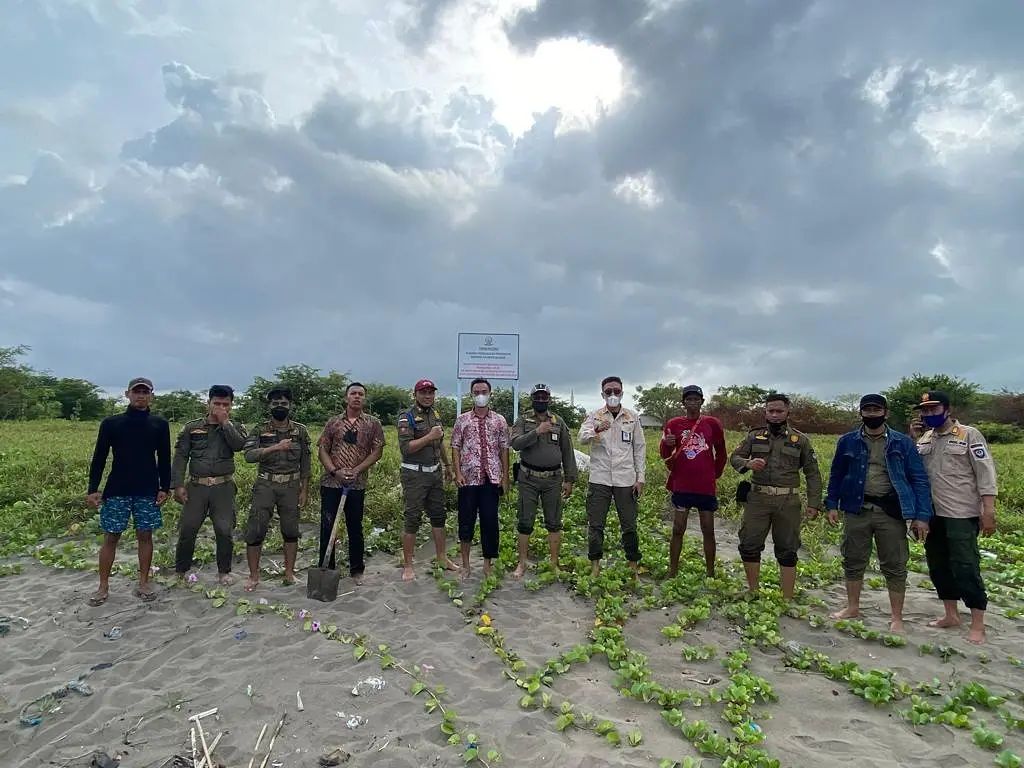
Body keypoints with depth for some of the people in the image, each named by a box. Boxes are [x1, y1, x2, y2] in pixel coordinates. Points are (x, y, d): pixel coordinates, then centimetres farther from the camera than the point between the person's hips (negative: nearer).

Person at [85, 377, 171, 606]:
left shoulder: (159, 424, 3)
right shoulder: (111, 423, 1)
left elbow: (164, 460, 6)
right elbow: (99, 458, 3)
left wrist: (164, 488, 1)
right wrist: (93, 489, -3)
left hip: (148, 491, 1)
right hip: (116, 490, 0)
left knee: (145, 535, 6)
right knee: (110, 537, 5)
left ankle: (143, 583, 18)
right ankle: (103, 586, 18)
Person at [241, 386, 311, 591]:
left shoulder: (300, 431, 2)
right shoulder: (260, 430, -2)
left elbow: (305, 463, 5)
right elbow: (249, 455, -18)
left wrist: (305, 490, 3)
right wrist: (275, 447, -31)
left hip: (291, 486, 1)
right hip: (265, 485, -1)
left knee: (291, 530, 6)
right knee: (255, 530, -1)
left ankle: (289, 572, 21)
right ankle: (254, 576, 15)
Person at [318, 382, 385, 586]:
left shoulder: (373, 424, 4)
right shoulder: (333, 423, 7)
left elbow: (377, 452, -1)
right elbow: (323, 450, 5)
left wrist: (356, 470, -12)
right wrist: (334, 471, -11)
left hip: (357, 485, -1)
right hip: (331, 483, 1)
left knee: (355, 527, 9)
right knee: (327, 526, 3)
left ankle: (357, 571, 22)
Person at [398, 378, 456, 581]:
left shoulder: (436, 414, 11)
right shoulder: (407, 418, -10)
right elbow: (405, 448, -20)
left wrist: (447, 466, 26)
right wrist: (429, 437, -23)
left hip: (435, 472, 7)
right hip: (415, 475, -7)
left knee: (438, 515, 13)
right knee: (413, 519, -1)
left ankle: (442, 558, 26)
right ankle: (407, 566, 10)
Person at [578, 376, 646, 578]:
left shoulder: (633, 418, 7)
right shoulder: (594, 416, 3)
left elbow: (639, 448, 9)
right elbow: (582, 438, -12)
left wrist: (640, 478, 3)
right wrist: (596, 430, -34)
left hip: (626, 479, 1)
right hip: (599, 479, 0)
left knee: (629, 525, 7)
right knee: (595, 524, 4)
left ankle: (633, 565, 21)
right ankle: (595, 565, 18)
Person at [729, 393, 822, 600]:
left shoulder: (801, 440, 6)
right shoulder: (754, 436, 8)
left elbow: (813, 473, 6)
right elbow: (734, 457, 9)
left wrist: (814, 503, -2)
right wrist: (748, 463, -14)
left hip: (788, 502, -1)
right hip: (758, 499, 1)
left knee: (787, 552, 6)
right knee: (749, 546, 2)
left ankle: (788, 600, 19)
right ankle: (753, 592, 20)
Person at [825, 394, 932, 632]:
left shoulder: (903, 443, 0)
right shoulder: (848, 442, 4)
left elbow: (919, 479, 0)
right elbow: (836, 475, 10)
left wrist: (922, 515, -7)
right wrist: (832, 505, 4)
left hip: (891, 511, -2)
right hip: (857, 509, 2)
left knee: (894, 566, 6)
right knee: (853, 561, 12)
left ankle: (896, 618, 20)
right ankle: (853, 607, 28)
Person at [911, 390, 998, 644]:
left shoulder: (969, 435, -6)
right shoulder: (925, 438, 9)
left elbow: (985, 472, -10)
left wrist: (988, 511, -16)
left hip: (962, 515, -6)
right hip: (933, 515, 6)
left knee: (966, 567, -3)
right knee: (938, 566, 13)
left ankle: (977, 625, 9)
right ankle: (951, 616, 27)